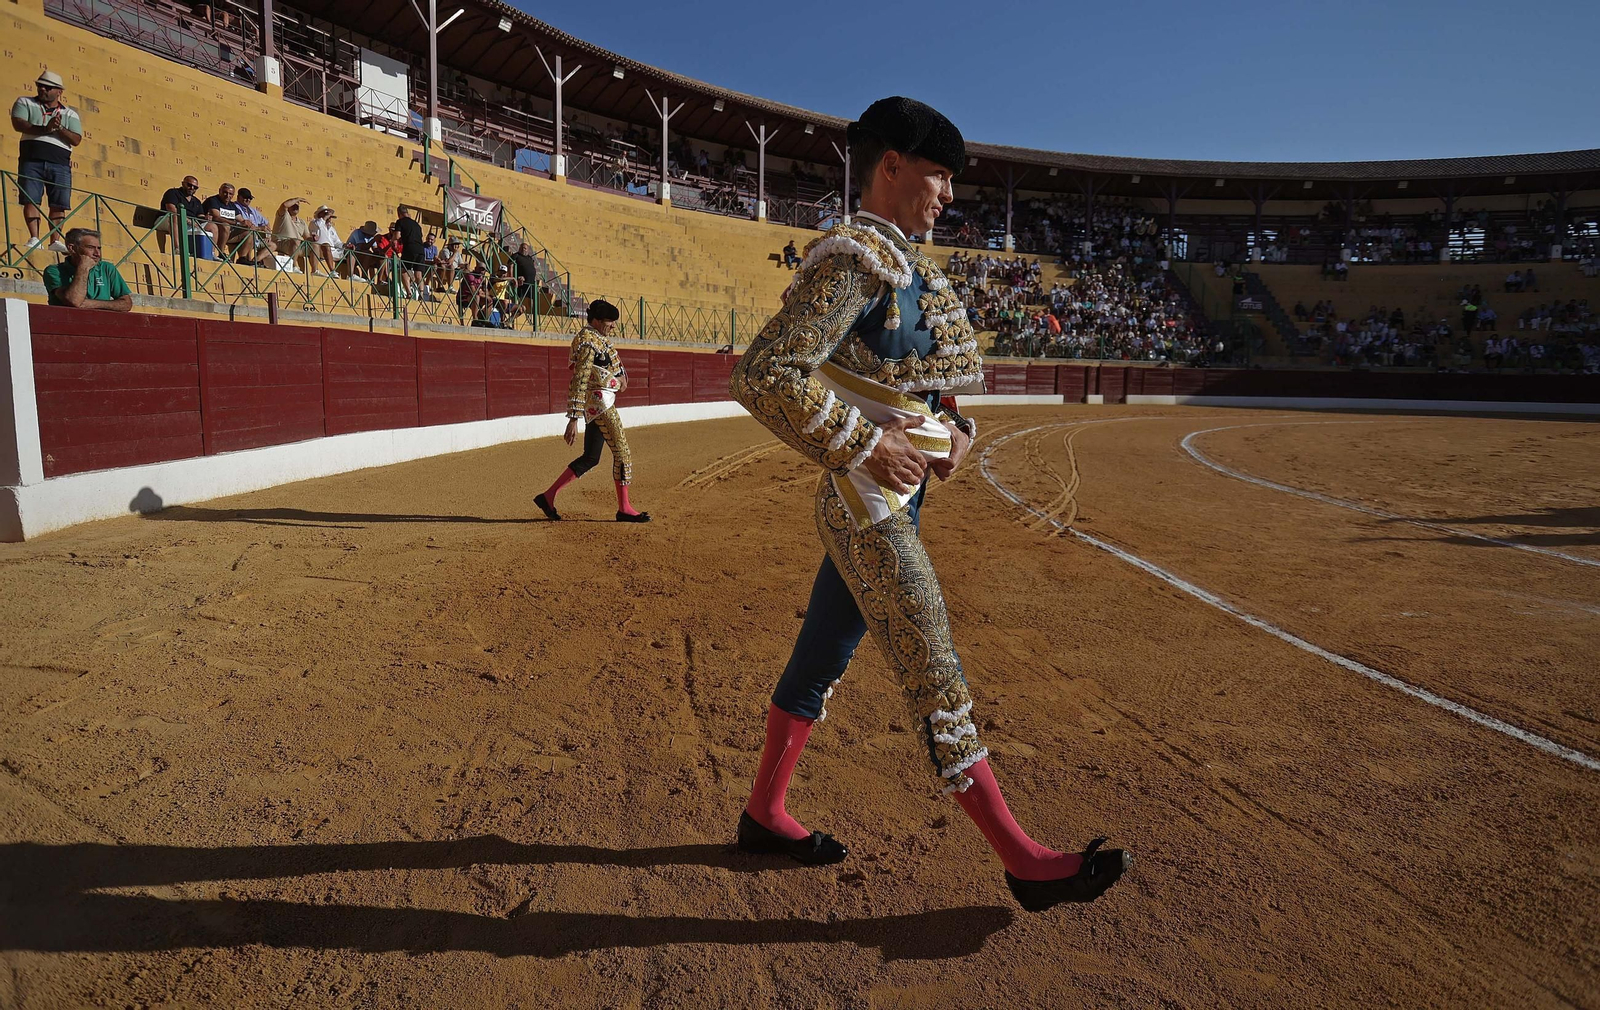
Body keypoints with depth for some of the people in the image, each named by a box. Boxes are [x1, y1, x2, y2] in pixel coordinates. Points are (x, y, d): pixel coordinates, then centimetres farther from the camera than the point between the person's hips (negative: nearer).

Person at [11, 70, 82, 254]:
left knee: (59, 204, -4)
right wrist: (45, 129, -16)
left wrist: (59, 129, -13)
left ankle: (55, 240, -1)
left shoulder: (70, 114, 15)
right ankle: (34, 238, -11)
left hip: (60, 164, 1)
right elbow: (18, 124, -4)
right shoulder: (25, 103, 13)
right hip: (32, 160, -1)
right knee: (31, 200, -8)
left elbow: (77, 140, 4)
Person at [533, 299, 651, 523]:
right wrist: (573, 419, -26)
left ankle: (548, 496, 13)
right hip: (599, 401, -10)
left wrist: (621, 375, 7)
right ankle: (624, 508, 1)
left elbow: (612, 362, 30)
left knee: (590, 458, 12)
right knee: (622, 452, -5)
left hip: (595, 403, 10)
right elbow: (578, 382, -22)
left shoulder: (600, 337, 13)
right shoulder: (589, 343, -17)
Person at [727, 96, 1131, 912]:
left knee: (820, 661, 17)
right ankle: (1024, 862, 12)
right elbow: (764, 378, -25)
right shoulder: (850, 258, -15)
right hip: (867, 512, -10)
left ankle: (764, 814, 33)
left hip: (889, 501, 10)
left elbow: (927, 379, 25)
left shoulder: (903, 265, 15)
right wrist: (865, 449, -21)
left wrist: (956, 430, 6)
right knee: (938, 685, -1)